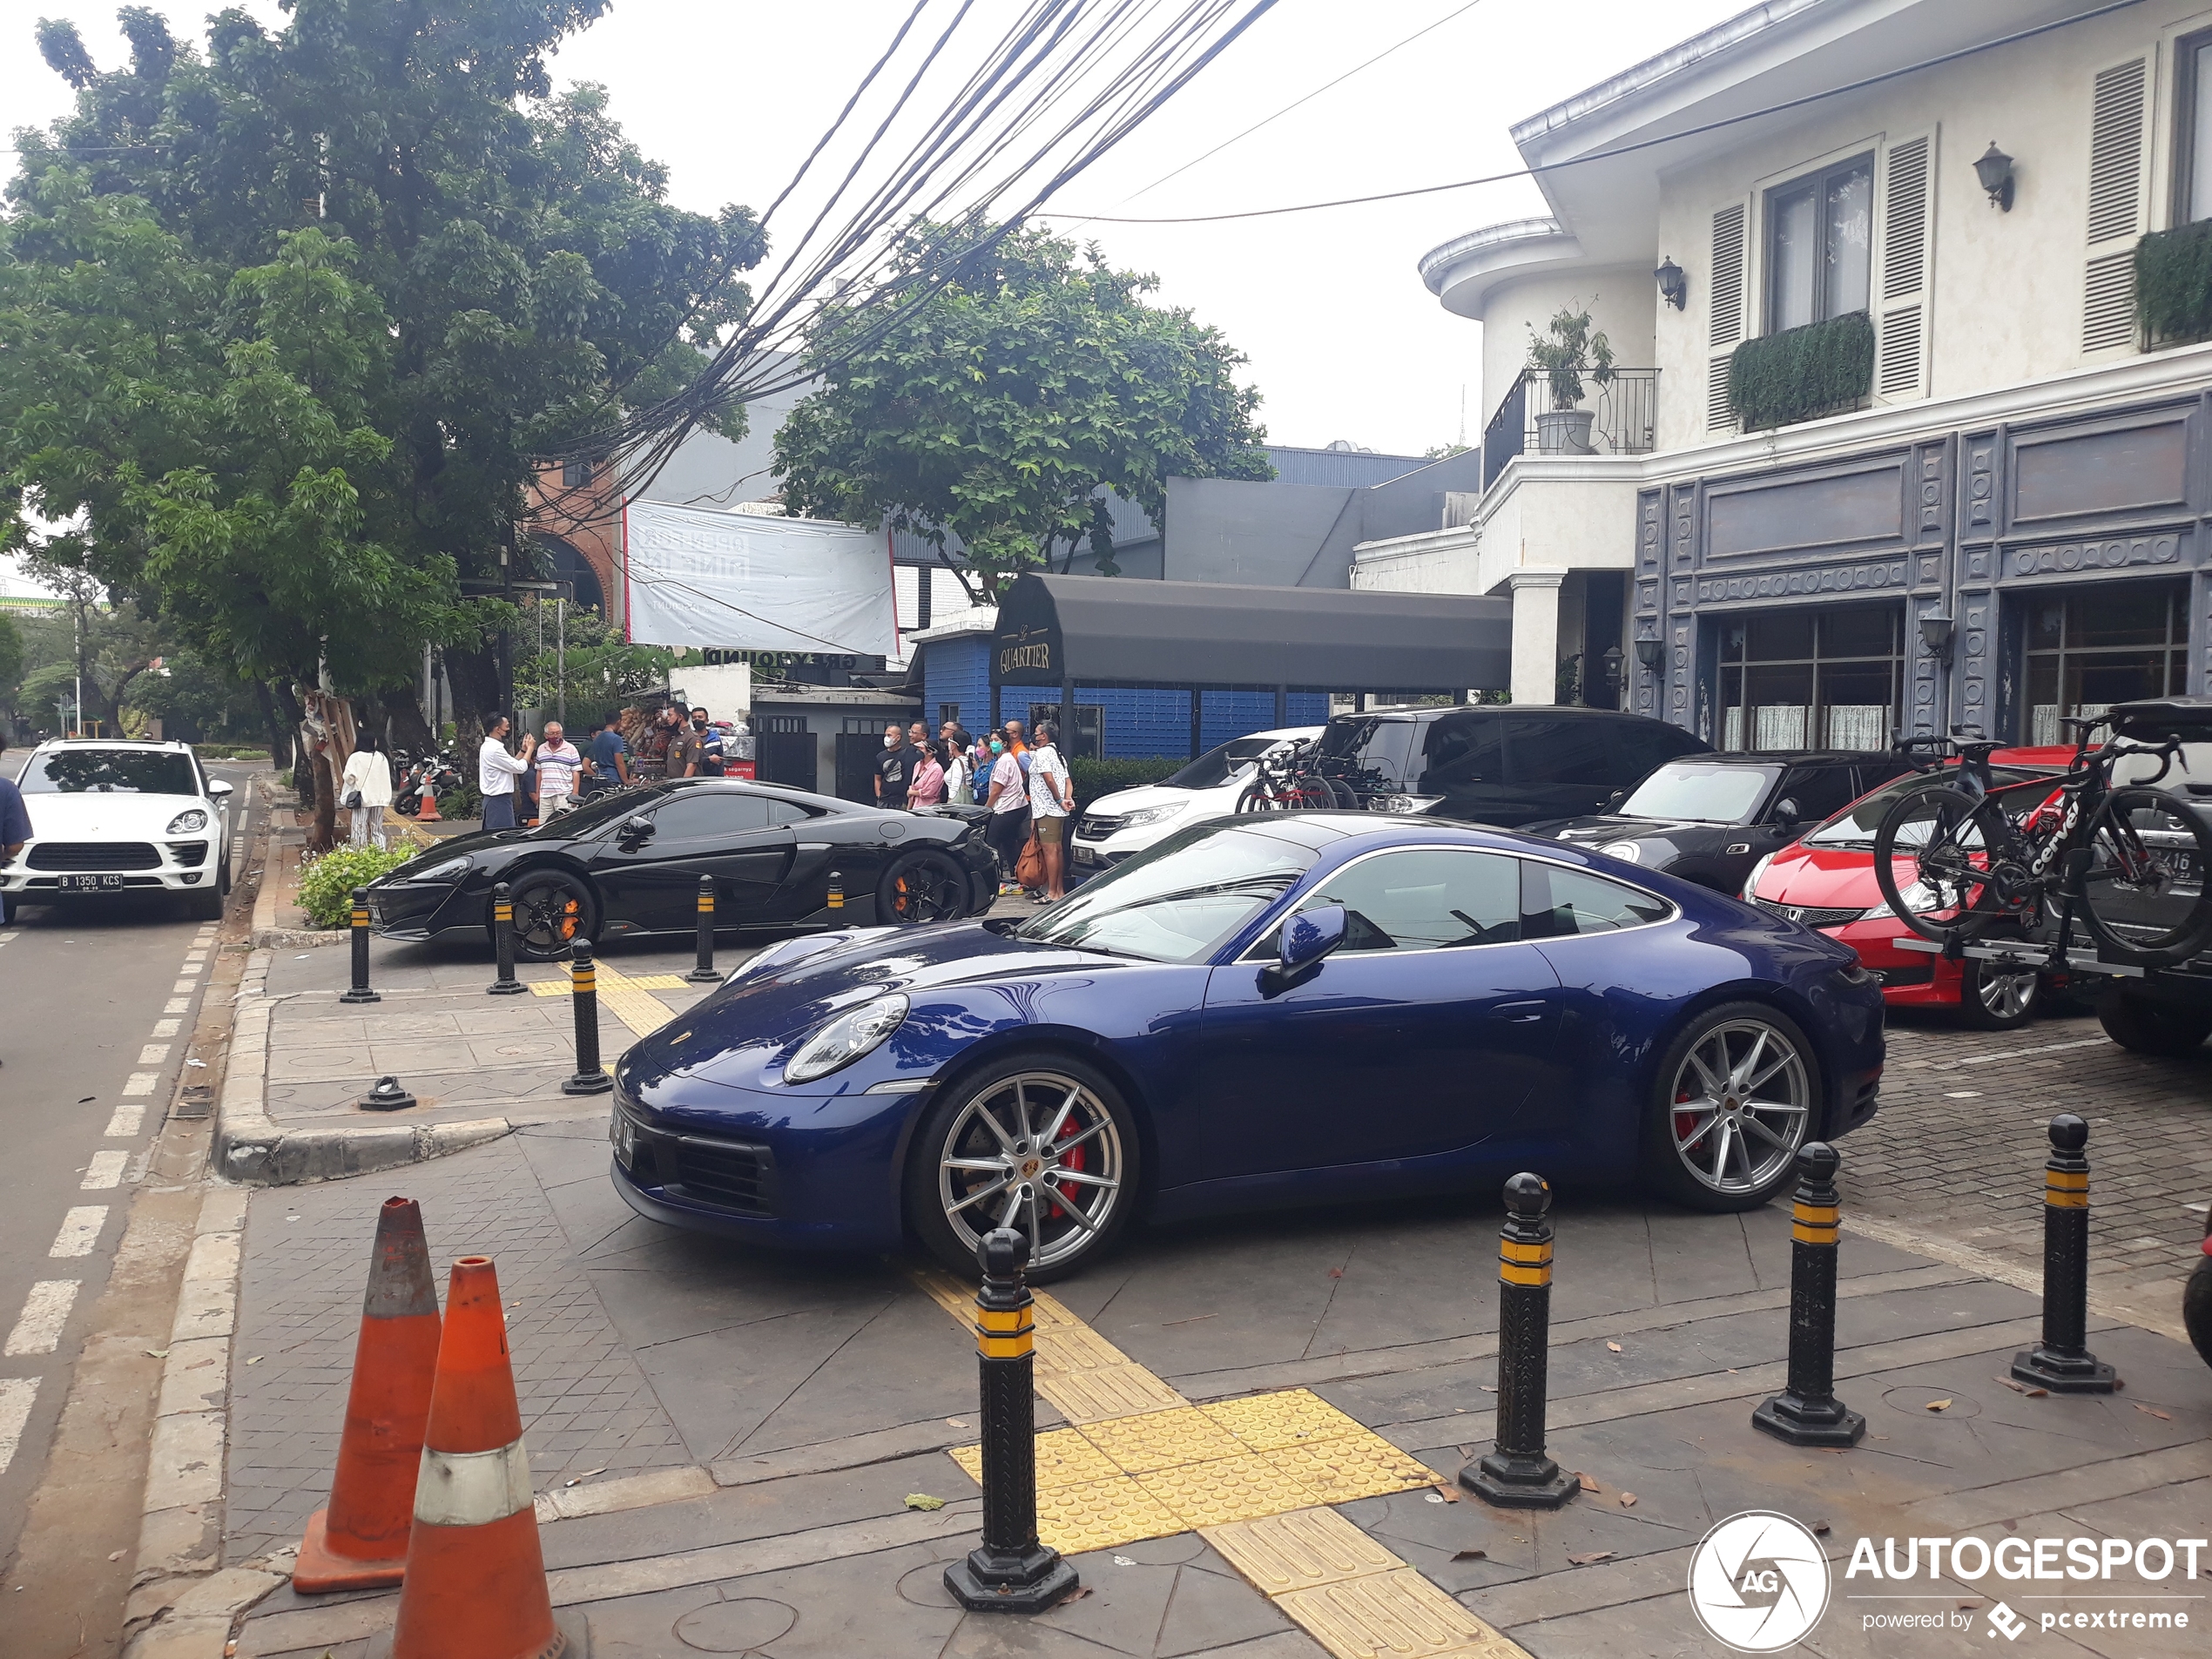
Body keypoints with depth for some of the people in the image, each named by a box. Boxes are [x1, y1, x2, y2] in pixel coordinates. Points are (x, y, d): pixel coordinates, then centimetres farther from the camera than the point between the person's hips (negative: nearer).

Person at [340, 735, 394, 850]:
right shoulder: (381, 757, 2)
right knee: (377, 829, 10)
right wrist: (386, 798, 11)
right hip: (378, 798, 3)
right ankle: (380, 852, 6)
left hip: (361, 798, -3)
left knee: (360, 829, 0)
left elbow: (349, 776, -15)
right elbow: (387, 778, 4)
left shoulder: (355, 758, -9)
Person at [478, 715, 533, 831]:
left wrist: (523, 750, 13)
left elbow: (512, 764, 19)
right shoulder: (495, 749, -19)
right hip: (499, 800, -11)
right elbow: (520, 767, -17)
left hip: (492, 799, 11)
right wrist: (530, 749, -5)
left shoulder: (488, 746, 14)